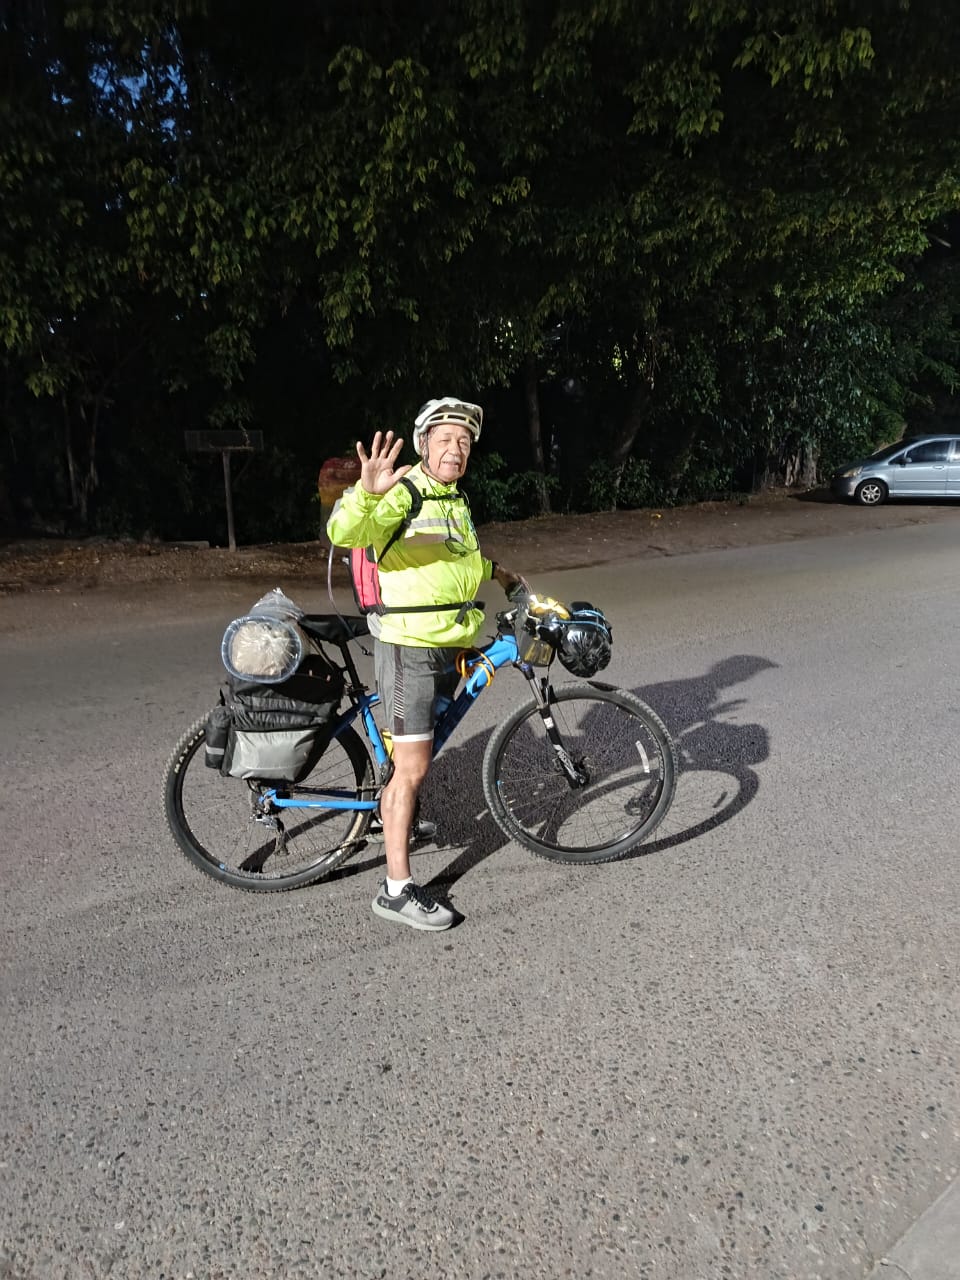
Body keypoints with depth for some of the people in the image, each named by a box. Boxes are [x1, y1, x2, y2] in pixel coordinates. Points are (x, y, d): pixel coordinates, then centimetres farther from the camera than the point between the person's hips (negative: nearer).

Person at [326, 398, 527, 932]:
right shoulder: (403, 493, -13)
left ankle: (394, 808, 50)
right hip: (409, 644, -9)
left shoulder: (457, 501, 16)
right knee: (413, 767, -7)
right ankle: (398, 889, 2)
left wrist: (501, 573, 40)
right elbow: (345, 533, -31)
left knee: (422, 748, 23)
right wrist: (369, 493, -48)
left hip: (450, 643, 9)